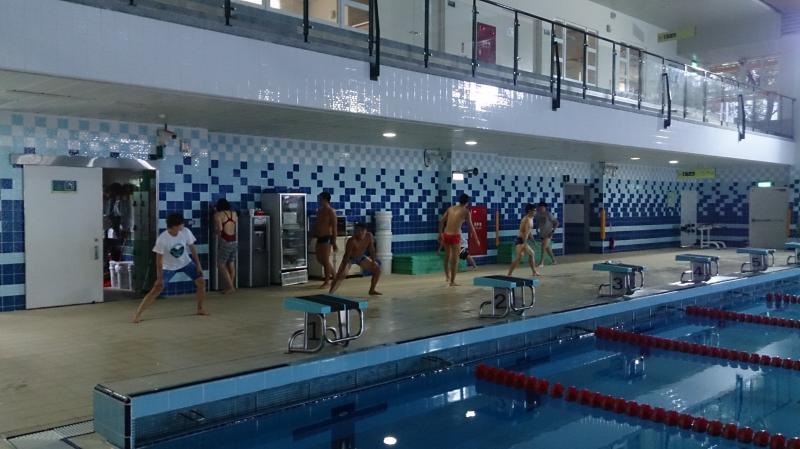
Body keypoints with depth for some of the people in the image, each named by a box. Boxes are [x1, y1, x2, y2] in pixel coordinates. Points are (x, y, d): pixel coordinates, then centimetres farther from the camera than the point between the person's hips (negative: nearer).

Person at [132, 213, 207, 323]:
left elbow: (192, 248, -5)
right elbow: (159, 260, -22)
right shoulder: (162, 239, -29)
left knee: (201, 282, -6)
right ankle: (137, 314, -6)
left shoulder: (186, 232, -20)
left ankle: (200, 308, 13)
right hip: (168, 267, -4)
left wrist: (198, 264, -4)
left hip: (186, 263, 4)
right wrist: (160, 278, -22)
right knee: (156, 289, -14)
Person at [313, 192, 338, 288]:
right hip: (320, 238, 8)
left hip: (327, 238, -8)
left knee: (325, 260, -3)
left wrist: (334, 242, -17)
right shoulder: (319, 211, 12)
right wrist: (313, 235, 18)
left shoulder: (331, 211, -11)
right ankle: (334, 274, 30)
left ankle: (327, 281, 8)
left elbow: (334, 227, -14)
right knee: (320, 259, 14)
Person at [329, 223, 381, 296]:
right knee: (341, 275, -28)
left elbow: (371, 249, -8)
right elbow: (347, 256, -35)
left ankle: (372, 290, 17)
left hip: (361, 257, 6)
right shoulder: (351, 241, -35)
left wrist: (373, 261, -8)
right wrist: (342, 270, -37)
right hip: (350, 258, -6)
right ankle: (330, 293, -27)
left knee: (377, 268, 4)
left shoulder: (369, 236, -22)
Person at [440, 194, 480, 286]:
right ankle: (452, 281, 4)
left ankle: (447, 276, 38)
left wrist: (440, 234, 18)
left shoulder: (450, 208, 11)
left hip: (446, 235, 5)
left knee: (447, 257, 22)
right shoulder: (466, 211, -2)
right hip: (455, 236, -5)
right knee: (454, 259, 2)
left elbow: (441, 221, 11)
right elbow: (470, 226, -1)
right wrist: (476, 239, 8)